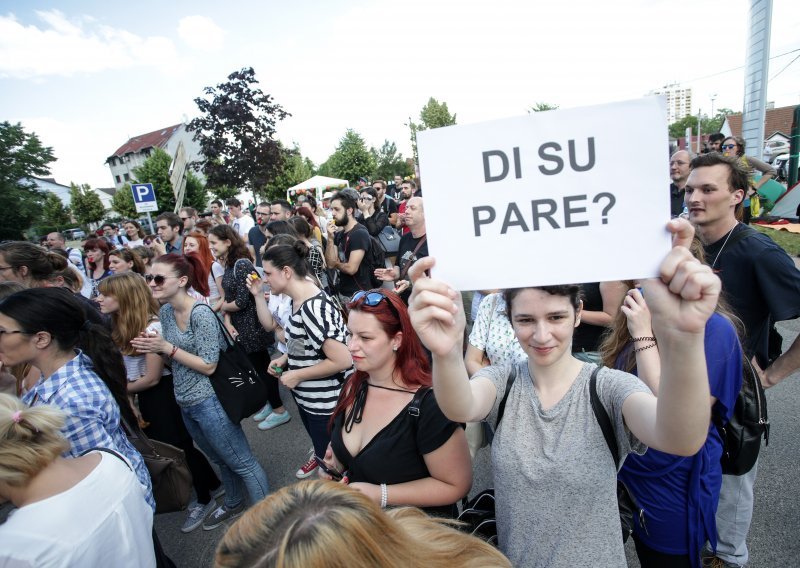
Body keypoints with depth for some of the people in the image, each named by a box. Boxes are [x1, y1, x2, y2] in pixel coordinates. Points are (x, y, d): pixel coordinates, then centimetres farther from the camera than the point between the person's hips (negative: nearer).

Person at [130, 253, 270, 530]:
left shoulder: (201, 314, -21)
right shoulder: (165, 311, 4)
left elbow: (208, 366, -20)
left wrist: (167, 348, -22)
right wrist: (151, 347, -3)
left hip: (208, 402, -9)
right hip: (185, 403, 9)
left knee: (242, 462, 6)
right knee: (220, 460, 27)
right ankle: (233, 504, 47)